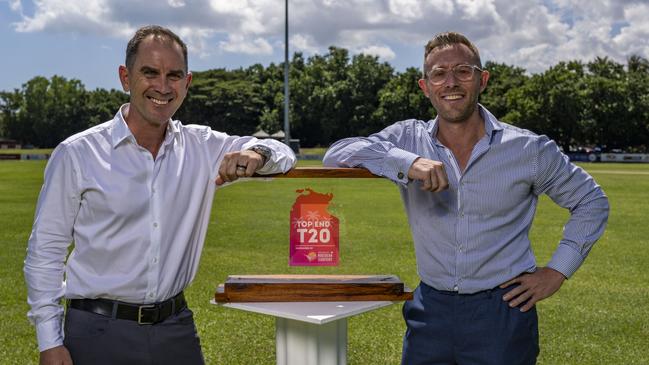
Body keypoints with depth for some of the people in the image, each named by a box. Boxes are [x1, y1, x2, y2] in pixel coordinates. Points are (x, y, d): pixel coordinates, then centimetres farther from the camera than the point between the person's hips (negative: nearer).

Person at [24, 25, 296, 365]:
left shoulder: (202, 148, 2)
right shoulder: (76, 154, -7)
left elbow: (283, 153, 7)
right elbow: (45, 251, -3)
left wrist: (255, 154, -17)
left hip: (176, 327, 3)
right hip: (98, 333, -3)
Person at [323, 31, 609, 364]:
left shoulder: (529, 149, -3)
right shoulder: (408, 138, 0)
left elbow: (591, 201, 9)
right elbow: (336, 154, -14)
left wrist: (558, 271, 0)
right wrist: (408, 162, -27)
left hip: (502, 311, -1)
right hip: (431, 309, 2)